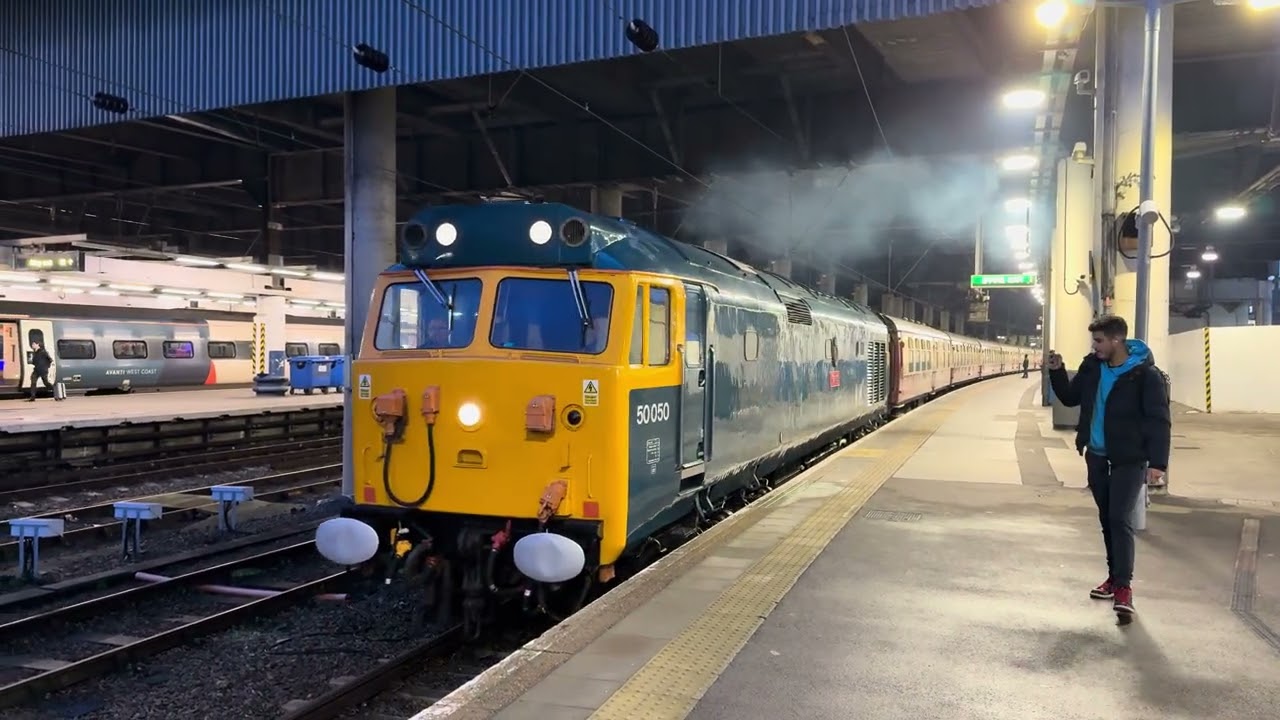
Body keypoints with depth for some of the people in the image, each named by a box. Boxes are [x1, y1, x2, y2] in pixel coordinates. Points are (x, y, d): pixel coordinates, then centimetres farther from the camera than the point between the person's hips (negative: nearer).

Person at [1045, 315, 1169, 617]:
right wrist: (1057, 372, -1)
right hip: (1097, 456, 6)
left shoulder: (1145, 374, -15)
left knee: (1120, 519, -12)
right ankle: (1114, 578, 26)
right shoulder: (1092, 366, 2)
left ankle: (1124, 586, -5)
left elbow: (1158, 420, -15)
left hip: (1129, 459, -6)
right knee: (1106, 519, 14)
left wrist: (1157, 462, -20)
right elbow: (1071, 398, 15)